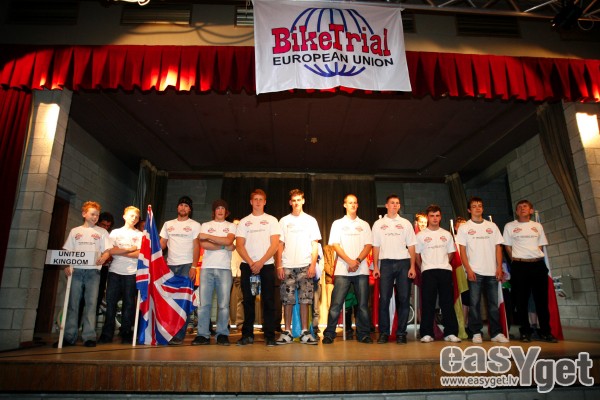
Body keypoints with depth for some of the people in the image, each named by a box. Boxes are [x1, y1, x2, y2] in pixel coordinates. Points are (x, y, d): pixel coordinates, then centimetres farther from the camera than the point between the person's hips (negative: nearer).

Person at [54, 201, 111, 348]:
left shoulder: (102, 232, 12)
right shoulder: (75, 231, 16)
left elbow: (107, 251, 5)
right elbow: (67, 251, 13)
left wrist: (103, 258, -17)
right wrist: (67, 265, -4)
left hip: (93, 271, -1)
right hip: (76, 270, 2)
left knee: (91, 303, -5)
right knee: (72, 303, 1)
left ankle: (89, 337, -4)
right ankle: (69, 337, 6)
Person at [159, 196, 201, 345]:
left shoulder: (195, 225, 5)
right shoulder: (168, 224, 17)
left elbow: (196, 246, -1)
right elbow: (162, 243, 13)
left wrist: (193, 267, -11)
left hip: (187, 266, -4)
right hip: (170, 265, 4)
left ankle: (179, 335, -3)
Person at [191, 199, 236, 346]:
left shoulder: (231, 226, 14)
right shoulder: (205, 225, 15)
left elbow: (228, 240, -7)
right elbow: (203, 245, -2)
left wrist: (208, 236, -4)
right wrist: (224, 246, -6)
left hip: (224, 268, 0)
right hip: (207, 268, 1)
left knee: (223, 304, -1)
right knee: (204, 303, -1)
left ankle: (222, 334, 6)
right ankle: (203, 335, 6)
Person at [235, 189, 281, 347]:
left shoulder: (272, 220, 6)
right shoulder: (244, 222, 11)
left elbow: (275, 245, -3)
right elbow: (240, 246, 3)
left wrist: (260, 262, -11)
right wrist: (251, 263, -10)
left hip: (267, 265, -1)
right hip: (248, 266, 2)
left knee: (268, 301, -1)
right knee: (248, 301, 5)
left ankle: (270, 335, 7)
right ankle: (247, 334, 15)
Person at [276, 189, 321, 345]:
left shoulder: (310, 220, 9)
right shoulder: (284, 221, 10)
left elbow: (314, 244, 6)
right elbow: (280, 245, 8)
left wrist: (313, 265, -5)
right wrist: (279, 266, -1)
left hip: (305, 266, 0)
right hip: (287, 266, 1)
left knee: (304, 300, 0)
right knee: (287, 300, 1)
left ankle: (305, 332, 7)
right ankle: (287, 332, 9)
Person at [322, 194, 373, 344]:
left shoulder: (364, 225, 15)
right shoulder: (338, 223, 11)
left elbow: (368, 245, 6)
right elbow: (335, 245, 1)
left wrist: (358, 261, -10)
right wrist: (350, 261, -12)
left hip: (361, 270, 2)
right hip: (342, 270, -2)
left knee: (363, 304, 4)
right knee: (336, 304, -4)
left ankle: (363, 334, 15)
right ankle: (329, 334, 4)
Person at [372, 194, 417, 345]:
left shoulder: (406, 223, 12)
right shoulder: (378, 224, 11)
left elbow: (411, 246, 7)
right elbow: (375, 246, 8)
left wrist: (412, 266, -2)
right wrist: (375, 267, 1)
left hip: (403, 262, 1)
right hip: (386, 263, 0)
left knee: (403, 298, 0)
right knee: (384, 298, -3)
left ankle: (401, 332, 10)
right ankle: (384, 332, 6)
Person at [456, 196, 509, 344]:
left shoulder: (492, 226, 13)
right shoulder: (464, 227, 6)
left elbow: (498, 247, 10)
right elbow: (462, 250, 0)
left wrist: (499, 267, -1)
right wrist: (468, 269, -9)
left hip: (492, 271, 2)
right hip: (474, 271, -2)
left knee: (493, 302, 5)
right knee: (475, 303, -1)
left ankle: (496, 333, 12)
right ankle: (476, 333, 6)